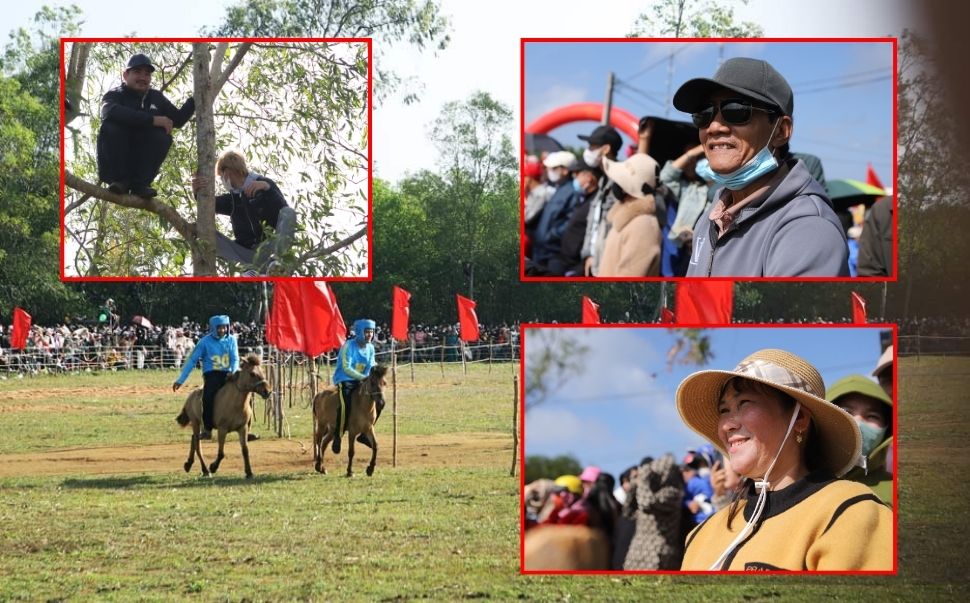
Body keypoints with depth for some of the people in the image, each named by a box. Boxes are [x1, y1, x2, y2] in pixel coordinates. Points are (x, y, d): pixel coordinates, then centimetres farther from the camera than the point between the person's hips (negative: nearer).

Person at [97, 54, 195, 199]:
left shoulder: (156, 98, 15)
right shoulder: (114, 95, -3)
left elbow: (178, 120, 11)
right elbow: (111, 112, -27)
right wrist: (152, 120, -33)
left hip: (142, 164, 4)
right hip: (115, 164, -3)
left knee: (163, 136, -20)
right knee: (110, 128, -28)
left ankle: (140, 184, -22)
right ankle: (120, 180, -25)